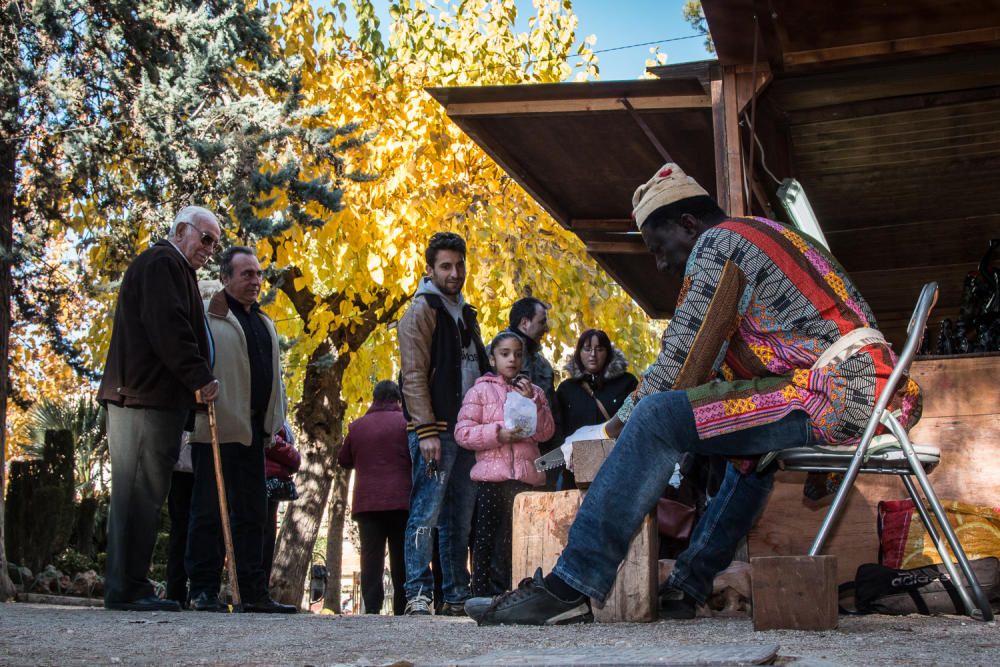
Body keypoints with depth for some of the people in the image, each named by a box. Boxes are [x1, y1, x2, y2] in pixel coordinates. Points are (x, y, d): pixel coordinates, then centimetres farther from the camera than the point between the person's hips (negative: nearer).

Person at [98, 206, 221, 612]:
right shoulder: (162, 263, -5)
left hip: (147, 399, 11)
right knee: (140, 495, -10)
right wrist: (200, 378, -16)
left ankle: (129, 589, 12)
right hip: (148, 397, -11)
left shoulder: (171, 268, 28)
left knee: (141, 497, 9)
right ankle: (127, 590, -9)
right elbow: (167, 328, -17)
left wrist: (196, 380, 14)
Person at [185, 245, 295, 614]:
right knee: (210, 511, -3)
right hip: (216, 429, -8)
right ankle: (204, 590, 1)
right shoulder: (207, 314, -2)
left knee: (252, 513, 8)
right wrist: (201, 403, -18)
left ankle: (253, 592, 13)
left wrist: (277, 426, 16)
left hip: (252, 431, 8)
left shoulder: (265, 323, 22)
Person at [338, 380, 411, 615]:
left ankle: (371, 607, -11)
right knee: (401, 559, 4)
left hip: (366, 502, 2)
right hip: (401, 501, -2)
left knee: (371, 557, -1)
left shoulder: (357, 426, 9)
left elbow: (344, 460, 19)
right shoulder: (406, 422, 0)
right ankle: (402, 609, 1)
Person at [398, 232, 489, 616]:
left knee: (461, 519, 9)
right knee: (427, 513, -9)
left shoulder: (466, 314, 21)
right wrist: (426, 431, -20)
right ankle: (417, 594, -7)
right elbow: (414, 376, -13)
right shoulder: (422, 311, -4)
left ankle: (457, 597, 14)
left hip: (467, 430, 8)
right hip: (435, 429, -8)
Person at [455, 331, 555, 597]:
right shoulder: (480, 391, 9)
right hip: (491, 476, -2)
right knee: (487, 538, -3)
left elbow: (546, 432, 6)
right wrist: (497, 434, -14)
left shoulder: (534, 391, 17)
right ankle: (484, 596, 2)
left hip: (526, 476, 3)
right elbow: (462, 432, -1)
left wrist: (533, 402, -5)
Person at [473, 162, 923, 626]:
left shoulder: (715, 244, -2)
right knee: (750, 442, 36)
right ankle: (686, 588, 31)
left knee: (657, 419, -17)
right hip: (875, 394, 11)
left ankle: (573, 586, -19)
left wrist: (623, 420, 8)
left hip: (833, 393, -11)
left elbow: (679, 361, -7)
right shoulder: (768, 236, 28)